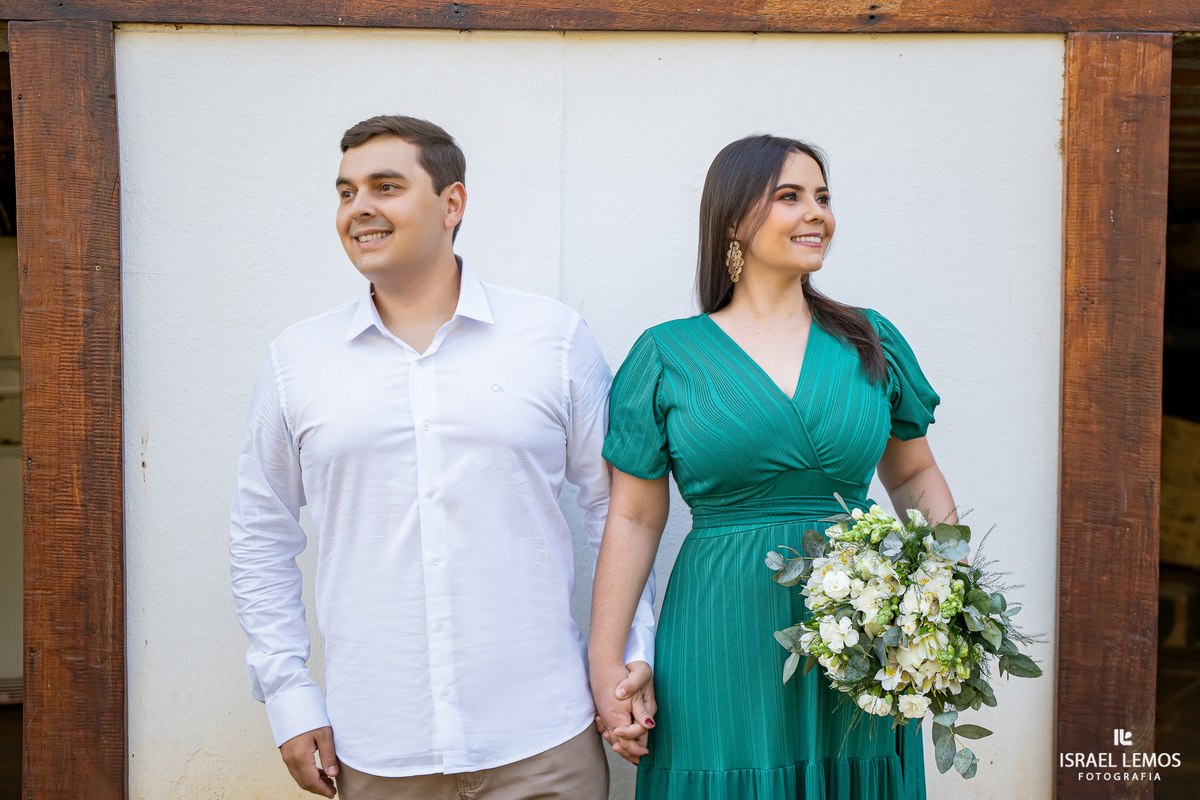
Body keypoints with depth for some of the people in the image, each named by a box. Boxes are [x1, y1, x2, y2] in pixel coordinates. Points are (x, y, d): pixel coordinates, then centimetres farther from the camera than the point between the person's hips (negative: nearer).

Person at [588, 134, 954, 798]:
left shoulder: (872, 342, 6)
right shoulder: (669, 355, -1)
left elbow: (915, 475, 15)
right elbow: (634, 520, 0)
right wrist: (606, 668, -2)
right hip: (723, 646, -2)